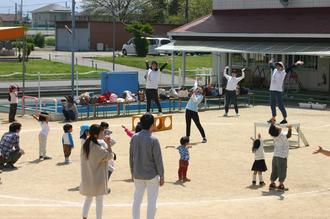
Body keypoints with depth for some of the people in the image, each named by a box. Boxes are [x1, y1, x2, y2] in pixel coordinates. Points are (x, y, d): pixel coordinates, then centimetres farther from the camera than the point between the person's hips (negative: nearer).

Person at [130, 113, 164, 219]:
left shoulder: (134, 138, -3)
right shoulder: (153, 140, -17)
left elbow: (131, 157, 5)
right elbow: (158, 160, -13)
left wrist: (132, 173, 16)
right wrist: (162, 176, -4)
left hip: (137, 175, 5)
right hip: (152, 175, -5)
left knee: (137, 199, 15)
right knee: (152, 201, 5)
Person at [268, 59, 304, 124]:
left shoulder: (284, 72, -3)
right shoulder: (274, 70, 11)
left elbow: (289, 68, -12)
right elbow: (271, 65, 29)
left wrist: (296, 64, -20)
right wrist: (271, 62, 45)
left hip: (278, 91, -7)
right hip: (272, 90, 7)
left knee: (280, 105, -9)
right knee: (272, 105, 13)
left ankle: (284, 119, -4)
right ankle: (273, 118, 25)